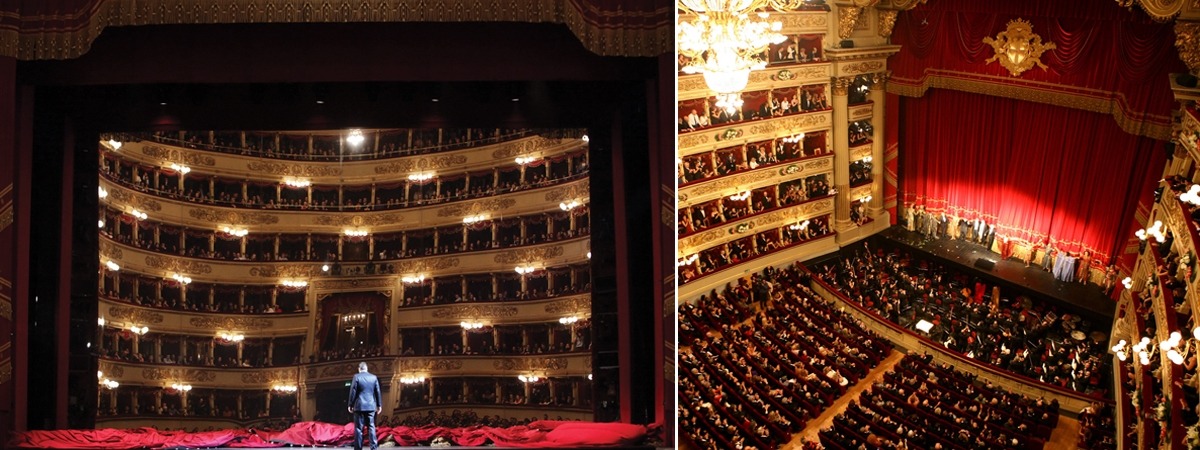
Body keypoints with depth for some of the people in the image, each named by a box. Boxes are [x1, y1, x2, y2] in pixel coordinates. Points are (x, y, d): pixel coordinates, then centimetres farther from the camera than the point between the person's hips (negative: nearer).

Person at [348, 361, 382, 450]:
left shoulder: (356, 377, -5)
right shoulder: (374, 377, 4)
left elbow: (353, 392, -6)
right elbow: (377, 392, 7)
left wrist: (350, 405, 1)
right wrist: (379, 405, 15)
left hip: (359, 406, -3)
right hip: (371, 406, 3)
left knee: (358, 428, 0)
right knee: (371, 427, 5)